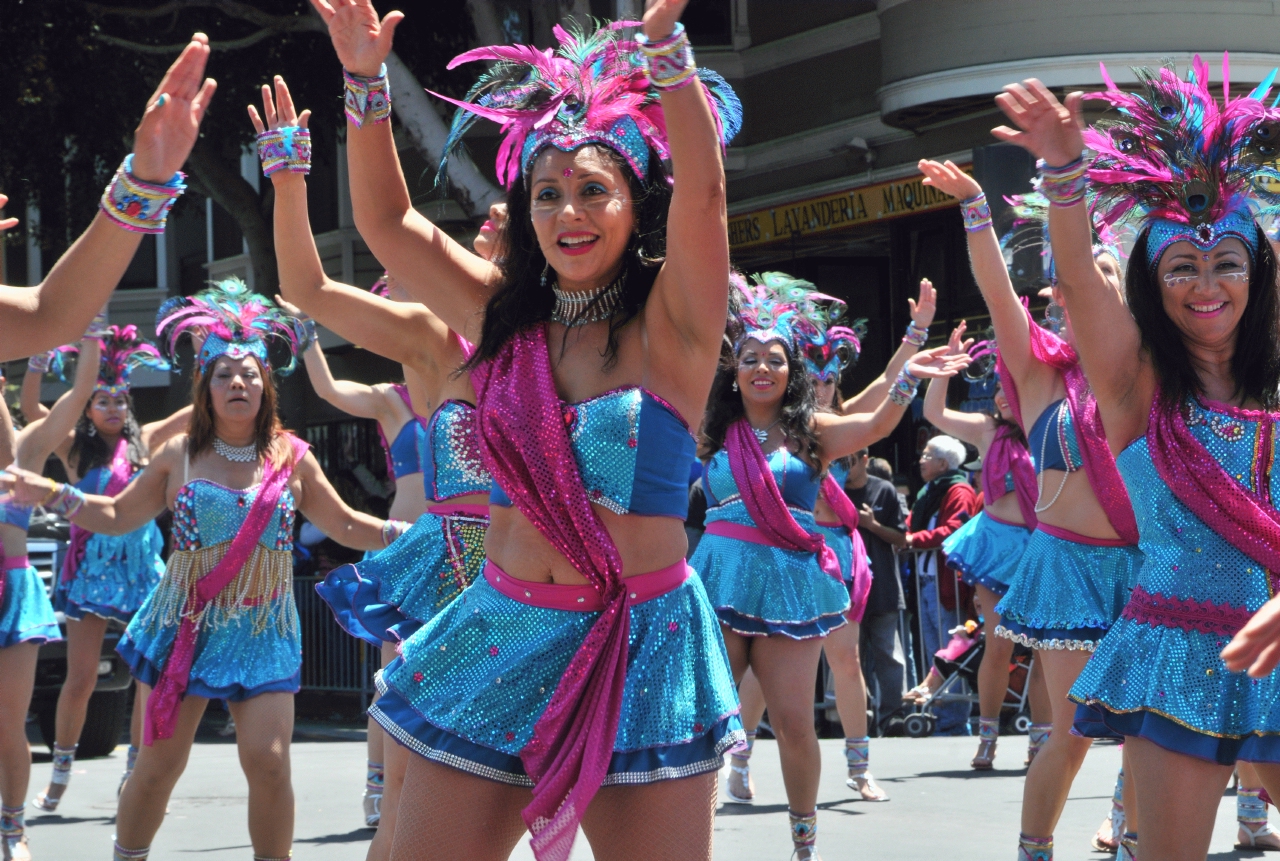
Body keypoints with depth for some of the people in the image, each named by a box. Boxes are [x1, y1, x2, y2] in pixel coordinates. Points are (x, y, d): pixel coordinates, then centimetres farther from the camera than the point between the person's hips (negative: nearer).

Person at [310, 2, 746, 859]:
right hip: (501, 642, 4)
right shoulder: (502, 315, 9)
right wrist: (366, 83, 0)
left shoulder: (668, 325, -4)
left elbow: (701, 188, -18)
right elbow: (387, 219, 11)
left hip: (643, 649, -4)